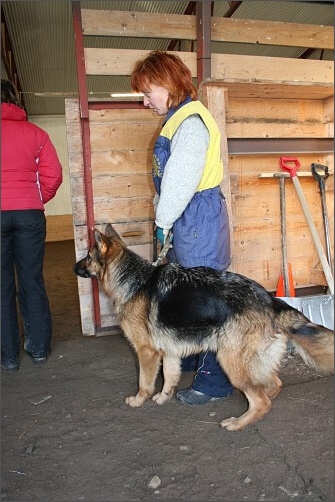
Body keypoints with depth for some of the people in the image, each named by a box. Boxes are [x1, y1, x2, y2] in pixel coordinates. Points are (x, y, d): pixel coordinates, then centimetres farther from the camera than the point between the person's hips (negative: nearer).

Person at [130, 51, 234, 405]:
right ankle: (191, 356, 38)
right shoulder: (177, 119, 17)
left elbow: (181, 180, -22)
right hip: (184, 219, 10)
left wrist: (163, 220, -12)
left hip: (199, 217, -10)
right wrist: (163, 217, 12)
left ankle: (215, 380, 10)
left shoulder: (191, 121, -15)